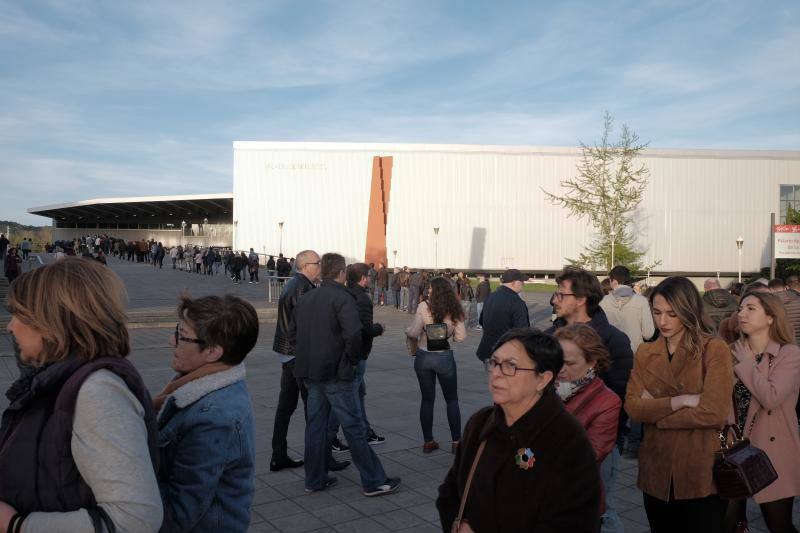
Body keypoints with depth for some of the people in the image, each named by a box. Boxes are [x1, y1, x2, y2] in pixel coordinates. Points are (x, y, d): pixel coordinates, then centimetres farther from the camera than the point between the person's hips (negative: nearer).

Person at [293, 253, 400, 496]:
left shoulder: (305, 299, 10)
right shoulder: (342, 298, -13)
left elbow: (293, 334, 14)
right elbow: (353, 333, -26)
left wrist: (309, 358, 16)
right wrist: (354, 359, -10)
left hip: (311, 373, 7)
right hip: (335, 375, -7)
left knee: (316, 425, 15)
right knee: (354, 428, 0)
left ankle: (315, 479, 24)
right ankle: (373, 481, 8)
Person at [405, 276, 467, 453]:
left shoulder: (424, 307, -11)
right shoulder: (454, 311, -4)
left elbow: (414, 332, -13)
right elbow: (460, 337, -4)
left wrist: (407, 331, 9)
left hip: (424, 357, -1)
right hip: (445, 358, 1)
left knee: (427, 400, 11)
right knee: (452, 400, 14)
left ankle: (428, 442, 17)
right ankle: (456, 442, 15)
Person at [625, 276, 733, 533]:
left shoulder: (714, 349, -9)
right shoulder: (645, 353, 5)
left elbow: (714, 412, -19)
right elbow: (632, 407, -6)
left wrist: (655, 409, -11)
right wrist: (680, 401, -19)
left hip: (702, 473, -4)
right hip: (656, 471, 4)